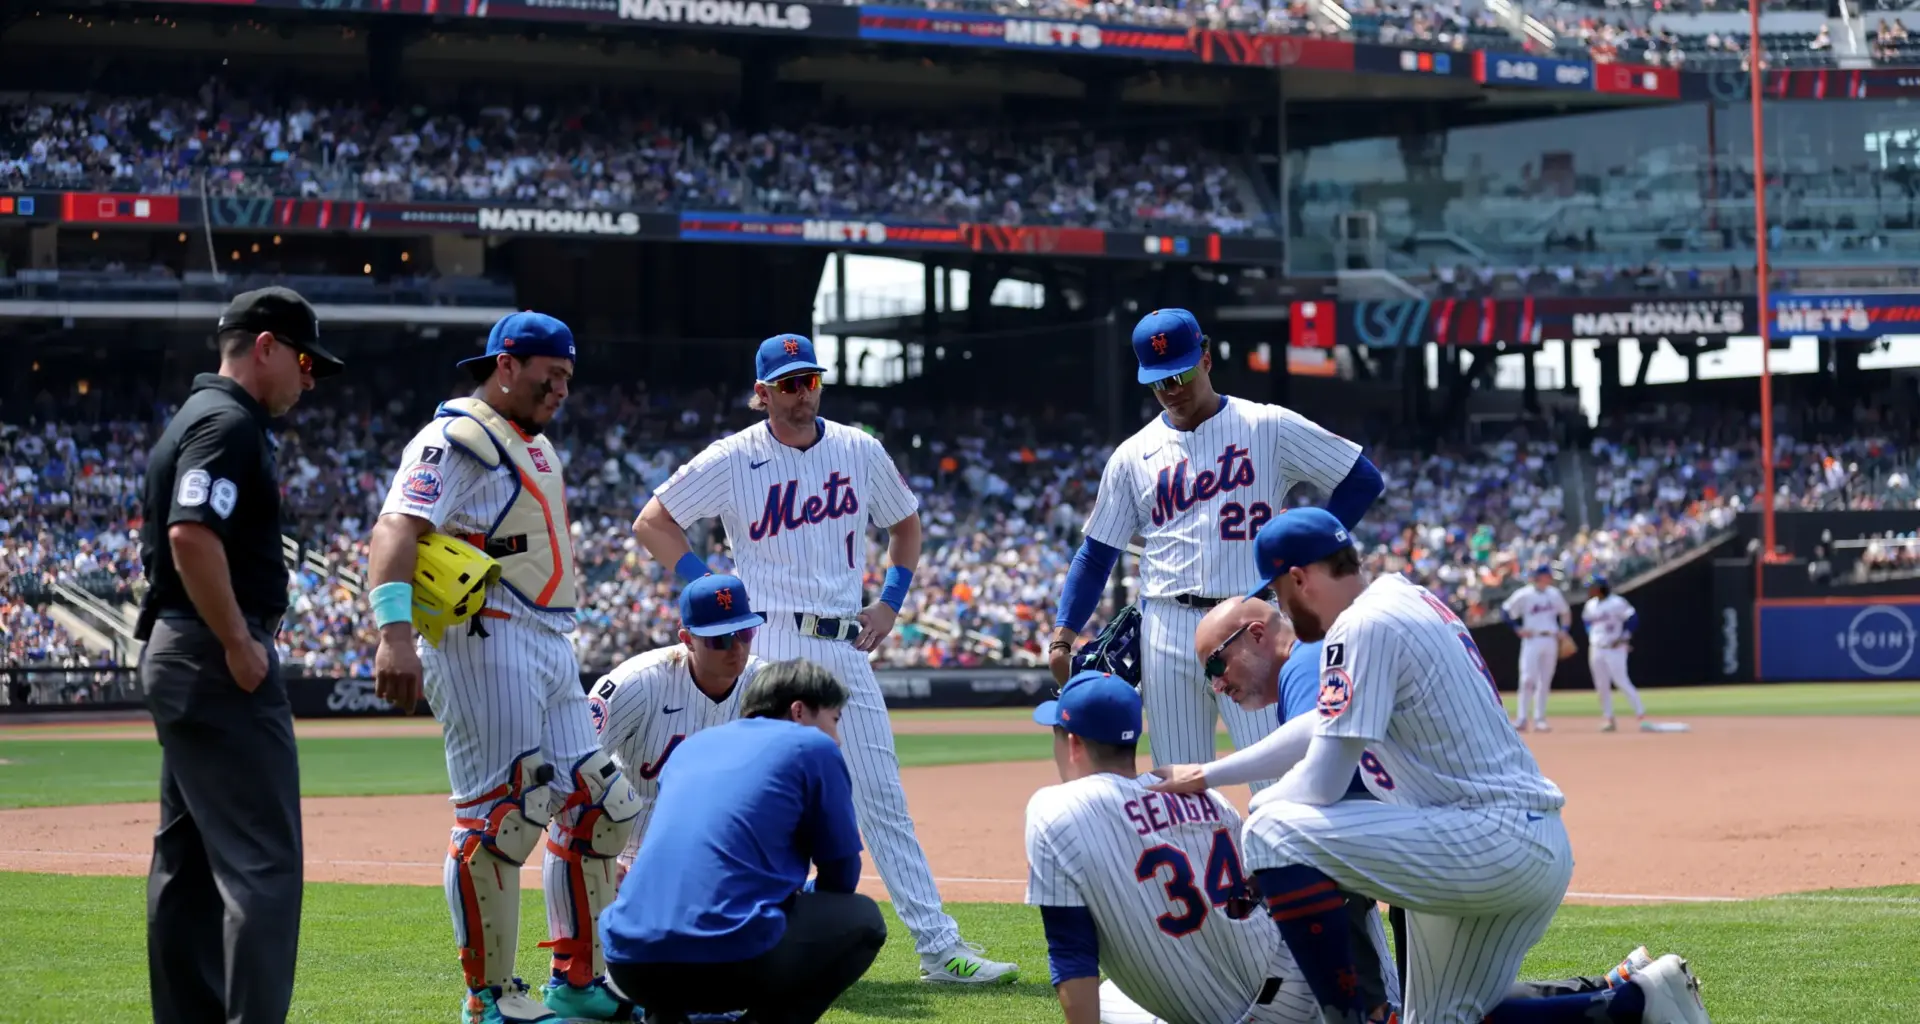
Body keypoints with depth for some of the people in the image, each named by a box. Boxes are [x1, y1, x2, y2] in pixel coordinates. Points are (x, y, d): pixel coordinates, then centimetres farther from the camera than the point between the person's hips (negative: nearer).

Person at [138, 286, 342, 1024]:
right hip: (217, 658, -11)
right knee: (263, 858, -12)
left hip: (175, 654, 11)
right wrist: (240, 644, -20)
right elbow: (192, 534, -25)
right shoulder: (229, 424, -12)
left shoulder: (196, 418, 19)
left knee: (189, 854, 12)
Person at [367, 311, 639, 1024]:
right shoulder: (457, 438, -9)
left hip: (551, 645, 10)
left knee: (593, 808, 11)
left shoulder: (536, 446, 21)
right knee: (498, 815, -9)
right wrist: (394, 634, -35)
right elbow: (397, 529, -22)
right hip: (485, 643, -10)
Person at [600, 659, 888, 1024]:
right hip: (731, 961, -5)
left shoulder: (691, 745, 26)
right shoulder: (813, 747, 10)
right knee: (862, 919, 18)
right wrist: (803, 904, 35)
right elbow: (841, 872, 13)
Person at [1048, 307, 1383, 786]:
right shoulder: (1133, 455, 11)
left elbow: (1362, 480, 4)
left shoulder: (1267, 427, 2)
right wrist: (1062, 636, 4)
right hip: (1168, 633, 3)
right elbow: (1097, 552, 14)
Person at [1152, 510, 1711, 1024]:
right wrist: (1205, 776, 30)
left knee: (1278, 831, -18)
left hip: (1495, 840, -10)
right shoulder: (1407, 599, 16)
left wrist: (1259, 814, 6)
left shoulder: (1362, 627, -13)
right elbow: (1323, 726, 28)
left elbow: (1321, 783, -15)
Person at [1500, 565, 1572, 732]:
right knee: (1528, 679, -13)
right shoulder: (1524, 595, -6)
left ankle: (1539, 719, 11)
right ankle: (1521, 718, -13)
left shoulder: (1554, 594, 10)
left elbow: (1565, 612, 24)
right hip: (1532, 640, -5)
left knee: (1545, 681, 6)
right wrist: (1518, 629, -10)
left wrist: (1563, 630, 9)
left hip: (1551, 641, 5)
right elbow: (1505, 610, -1)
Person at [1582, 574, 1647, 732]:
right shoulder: (1590, 605, 10)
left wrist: (1623, 638, -17)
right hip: (1596, 649, 7)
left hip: (1614, 649, -7)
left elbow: (1633, 618, -13)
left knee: (1621, 682, -13)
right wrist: (1590, 635, 13)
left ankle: (1641, 714, -9)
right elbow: (1586, 620, 27)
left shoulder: (1616, 603, -12)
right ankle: (1608, 718, 13)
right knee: (1601, 686, 6)